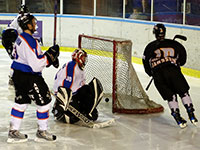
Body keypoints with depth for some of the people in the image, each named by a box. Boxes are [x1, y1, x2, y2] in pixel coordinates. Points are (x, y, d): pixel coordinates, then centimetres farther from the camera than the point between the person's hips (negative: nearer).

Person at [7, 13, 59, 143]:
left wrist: (49, 57, 11)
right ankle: (42, 132, 12)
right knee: (44, 101, 2)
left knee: (21, 102, 17)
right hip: (29, 77, -10)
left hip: (19, 74, 10)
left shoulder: (21, 38, 10)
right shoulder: (29, 41, -23)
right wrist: (50, 55, -17)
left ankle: (13, 132, 22)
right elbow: (36, 65, -26)